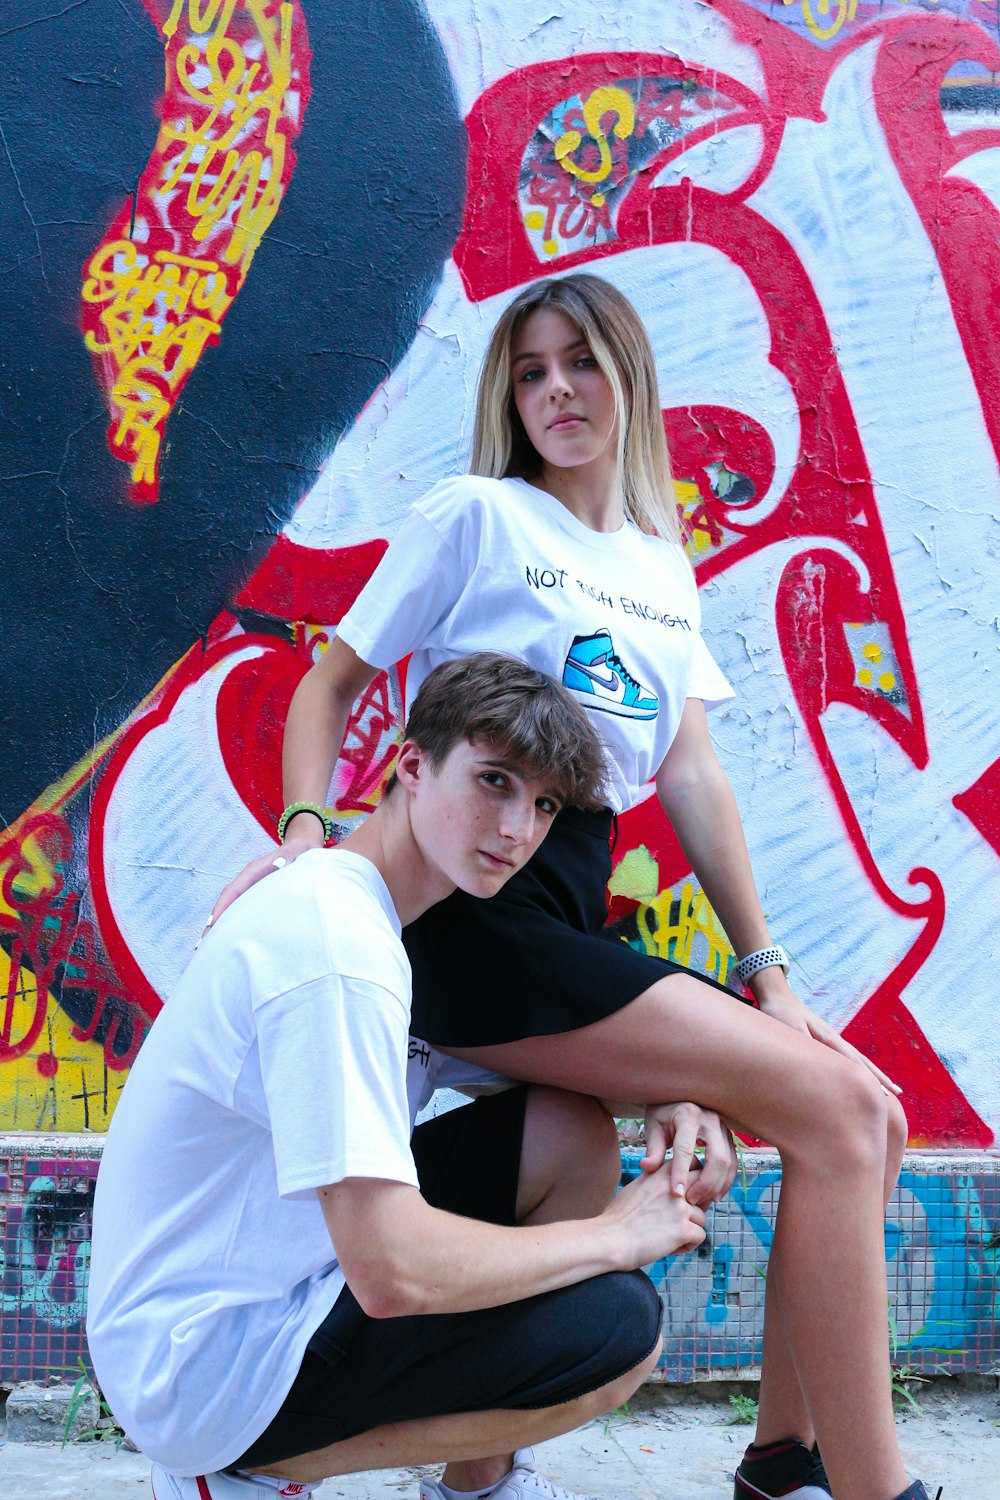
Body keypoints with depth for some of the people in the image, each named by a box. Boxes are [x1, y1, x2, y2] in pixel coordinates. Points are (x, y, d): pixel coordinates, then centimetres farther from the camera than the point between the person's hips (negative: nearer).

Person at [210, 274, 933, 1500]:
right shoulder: (472, 515, 1)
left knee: (871, 1117, 1)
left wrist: (763, 970, 7)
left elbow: (690, 774, 14)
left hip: (576, 919, 7)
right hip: (471, 919, -7)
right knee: (829, 1108, -16)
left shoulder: (664, 567, 18)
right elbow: (328, 683, 3)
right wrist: (304, 827, -15)